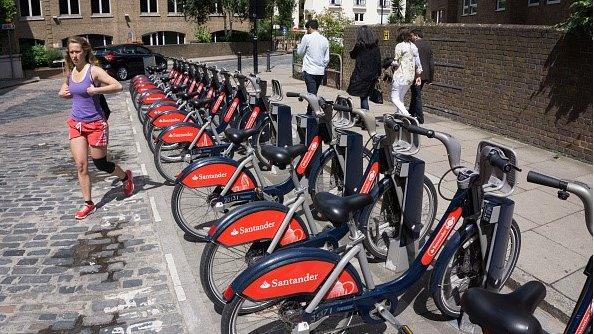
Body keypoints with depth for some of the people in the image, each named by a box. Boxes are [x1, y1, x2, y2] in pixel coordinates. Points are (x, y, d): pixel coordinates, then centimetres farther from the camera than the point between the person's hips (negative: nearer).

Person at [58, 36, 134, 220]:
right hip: (75, 124, 5)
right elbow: (65, 90, 26)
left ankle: (126, 177, 35)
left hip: (95, 124, -5)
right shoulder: (70, 72, 7)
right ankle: (88, 203, 13)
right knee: (81, 165, 2)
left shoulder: (94, 70, -12)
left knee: (101, 164, 6)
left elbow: (118, 86, -21)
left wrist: (95, 90, -26)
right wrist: (63, 93, 4)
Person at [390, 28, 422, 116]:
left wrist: (392, 63, 11)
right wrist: (418, 76, 17)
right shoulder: (414, 47, 11)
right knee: (401, 98, 19)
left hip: (400, 75, -7)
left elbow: (396, 62, -11)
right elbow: (418, 63, 12)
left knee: (395, 98, -4)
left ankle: (407, 115, -19)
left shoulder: (399, 46, -10)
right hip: (411, 76, 7)